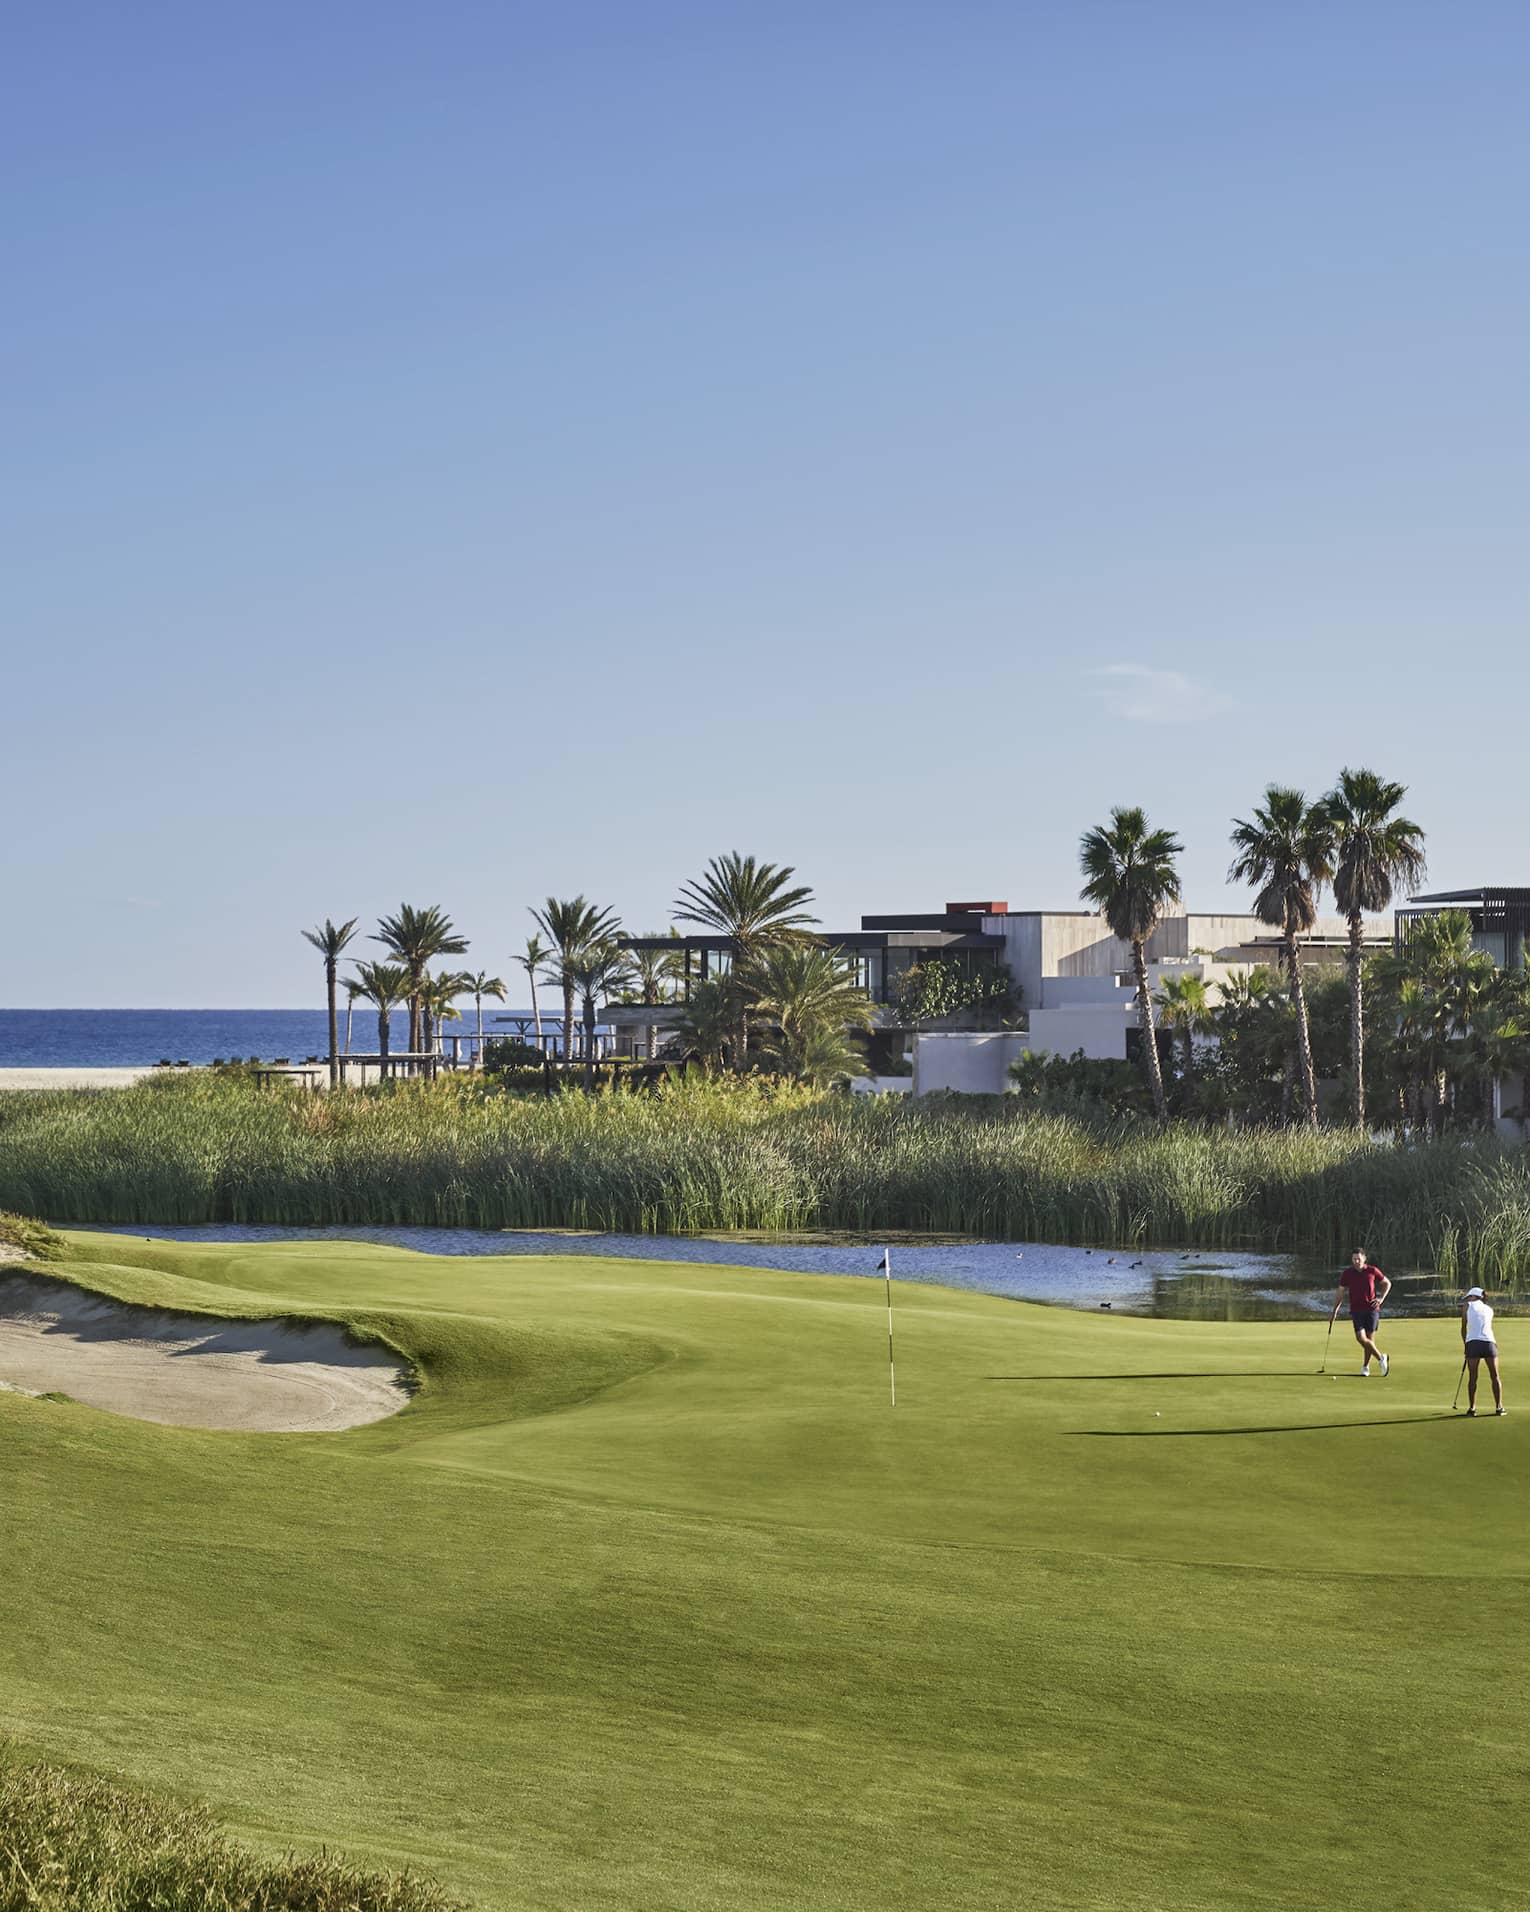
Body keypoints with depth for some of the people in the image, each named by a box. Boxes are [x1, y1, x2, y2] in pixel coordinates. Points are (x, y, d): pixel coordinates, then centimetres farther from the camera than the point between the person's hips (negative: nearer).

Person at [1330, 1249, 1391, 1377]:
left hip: (1372, 1309, -1)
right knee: (1361, 1338, -13)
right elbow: (1340, 1293, 6)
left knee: (1370, 1338, -1)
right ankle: (1381, 1358, 4)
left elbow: (1387, 1283, 14)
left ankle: (1365, 1367, 14)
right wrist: (1334, 1311, 2)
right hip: (1356, 1310, 1)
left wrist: (1381, 1299, 1)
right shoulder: (1347, 1274, 0)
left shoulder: (1372, 1271, -1)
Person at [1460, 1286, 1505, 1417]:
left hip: (1473, 1342, -2)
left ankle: (1472, 1407, 5)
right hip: (1489, 1342, 2)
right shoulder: (1489, 1309, 21)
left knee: (1472, 1377, 5)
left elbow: (1464, 1328, 9)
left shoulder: (1467, 1305, 11)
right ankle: (1498, 1406, 8)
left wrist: (1465, 1345, 19)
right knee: (1495, 1376, 10)